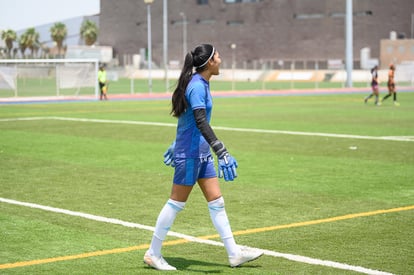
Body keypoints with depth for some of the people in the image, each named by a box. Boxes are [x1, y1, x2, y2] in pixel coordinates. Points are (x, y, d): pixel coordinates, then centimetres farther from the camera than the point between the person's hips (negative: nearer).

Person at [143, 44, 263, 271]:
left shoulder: (201, 84, 11)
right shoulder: (197, 86, -19)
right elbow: (201, 122, -28)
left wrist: (176, 146, 30)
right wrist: (221, 152, -33)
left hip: (201, 153, 9)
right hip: (190, 153, -9)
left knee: (216, 201, 10)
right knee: (176, 203, 0)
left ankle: (234, 253, 15)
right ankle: (153, 254, 11)